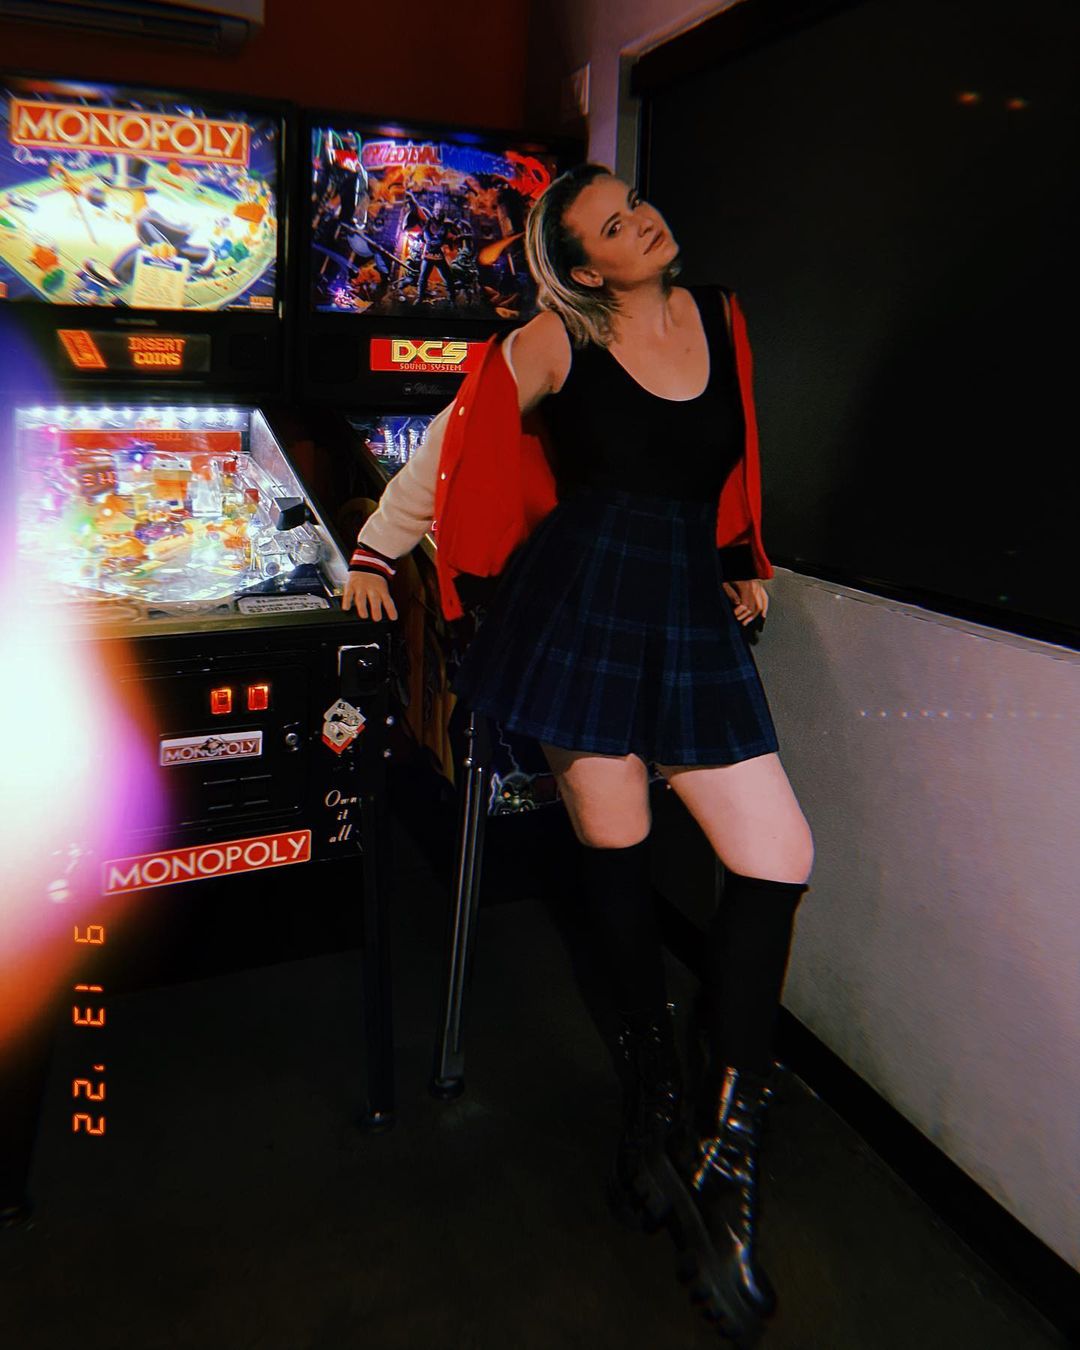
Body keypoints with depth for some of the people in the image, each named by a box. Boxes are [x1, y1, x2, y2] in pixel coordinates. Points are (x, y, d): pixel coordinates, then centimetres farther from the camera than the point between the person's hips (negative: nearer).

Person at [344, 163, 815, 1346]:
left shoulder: (719, 317, 13)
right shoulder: (558, 341, 0)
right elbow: (451, 448, 6)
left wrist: (741, 559, 20)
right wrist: (376, 549, 8)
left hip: (690, 620, 4)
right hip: (582, 606, -4)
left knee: (778, 862, -6)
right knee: (614, 852, 4)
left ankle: (721, 1167, 8)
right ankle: (655, 1100, 29)